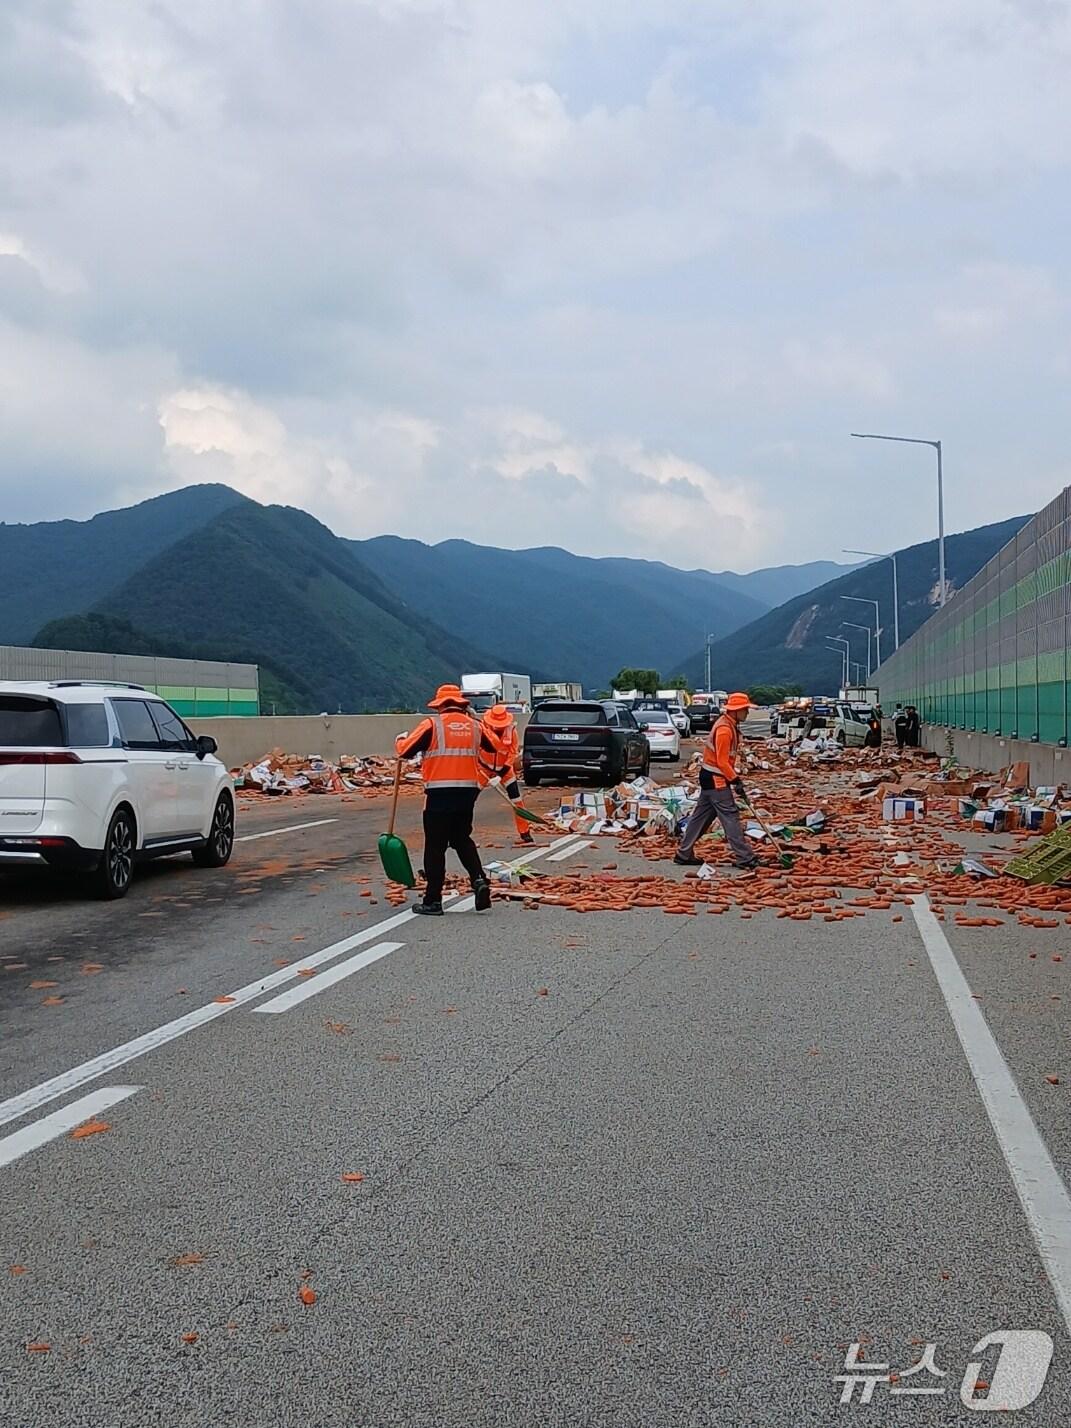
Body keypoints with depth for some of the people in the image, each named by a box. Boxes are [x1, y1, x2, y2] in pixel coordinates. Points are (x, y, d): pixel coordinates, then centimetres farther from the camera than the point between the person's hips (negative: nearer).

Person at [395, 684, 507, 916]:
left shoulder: (432, 724, -4)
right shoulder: (475, 726, 9)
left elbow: (404, 750, -6)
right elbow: (499, 749, 20)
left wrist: (400, 740, 17)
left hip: (440, 793, -4)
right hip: (468, 791, 4)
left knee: (435, 846, 3)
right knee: (462, 839, 21)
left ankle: (433, 901, 5)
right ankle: (479, 881, 2)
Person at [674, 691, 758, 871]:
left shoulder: (730, 726, 12)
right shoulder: (724, 729, -20)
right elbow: (722, 761, -23)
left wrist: (735, 775, 16)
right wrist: (735, 780, -20)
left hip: (711, 778, 10)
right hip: (715, 779, -10)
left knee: (702, 815, 13)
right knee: (730, 816, -8)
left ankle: (684, 854, 17)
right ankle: (744, 858, -6)